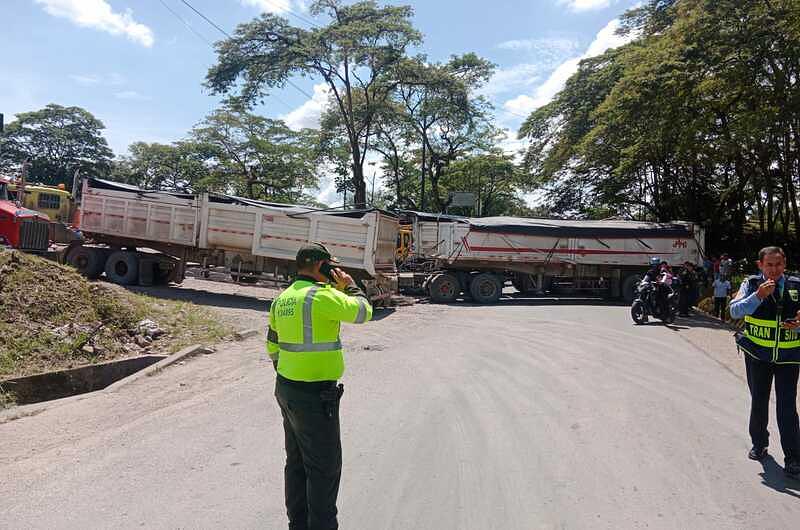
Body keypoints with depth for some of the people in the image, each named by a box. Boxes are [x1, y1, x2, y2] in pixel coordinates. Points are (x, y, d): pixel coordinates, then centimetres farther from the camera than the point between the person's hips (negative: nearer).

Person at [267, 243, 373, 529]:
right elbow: (363, 312, -10)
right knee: (325, 466, 5)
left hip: (287, 389, 9)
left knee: (297, 462, 19)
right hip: (315, 396, -9)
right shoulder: (322, 296, -19)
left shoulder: (282, 299, 9)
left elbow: (273, 346, 16)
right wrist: (349, 286, 5)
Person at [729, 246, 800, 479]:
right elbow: (735, 311, -16)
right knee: (758, 401, 14)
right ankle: (759, 444, 34)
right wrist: (758, 296, -26)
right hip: (758, 355, 0)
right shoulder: (752, 284, -5)